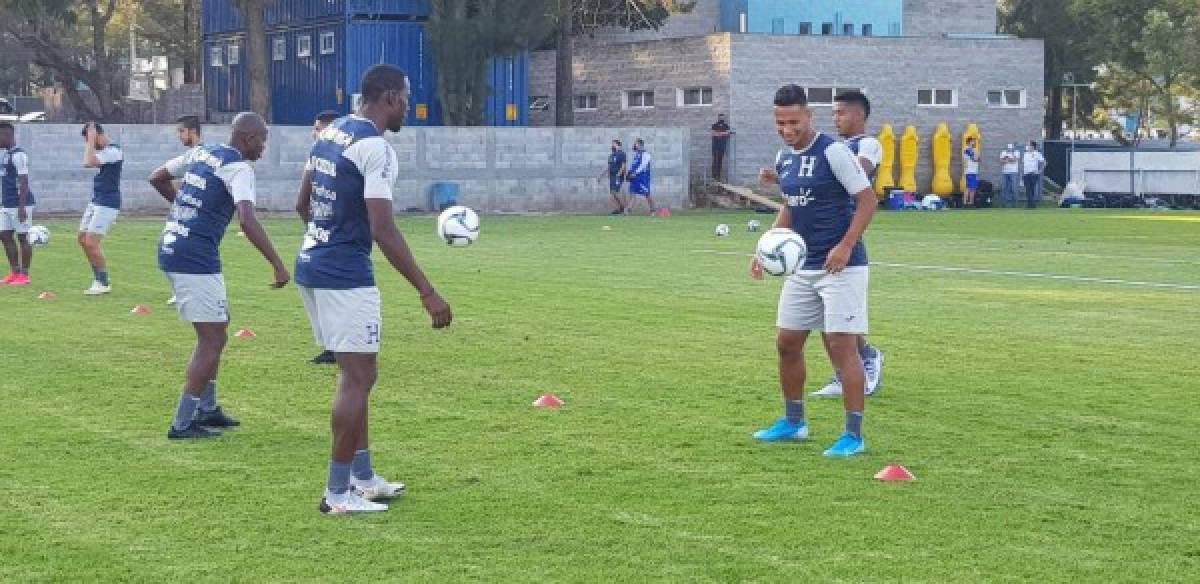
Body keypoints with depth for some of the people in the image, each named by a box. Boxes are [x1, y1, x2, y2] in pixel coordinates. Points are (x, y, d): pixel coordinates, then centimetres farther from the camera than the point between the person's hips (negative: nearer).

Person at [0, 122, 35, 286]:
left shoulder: (18, 155, -15)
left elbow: (24, 182, -18)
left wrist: (21, 207, -22)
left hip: (20, 204, -9)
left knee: (23, 237, -2)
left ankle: (24, 275, 4)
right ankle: (15, 272, 17)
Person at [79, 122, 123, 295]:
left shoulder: (113, 152, -18)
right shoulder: (103, 151, 12)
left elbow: (88, 163, -27)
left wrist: (91, 140, -20)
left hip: (107, 204, -10)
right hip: (96, 202, 10)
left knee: (91, 242, -12)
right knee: (83, 239, 11)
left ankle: (104, 283, -2)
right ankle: (99, 279, 18)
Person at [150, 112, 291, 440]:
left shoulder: (200, 154, 14)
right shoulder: (238, 167, -11)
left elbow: (158, 179, 27)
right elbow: (247, 222, -25)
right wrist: (278, 265, -24)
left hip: (170, 251, 9)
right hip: (196, 260, -9)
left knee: (215, 330, 22)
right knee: (213, 339, -2)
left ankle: (207, 409, 27)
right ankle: (183, 423, -3)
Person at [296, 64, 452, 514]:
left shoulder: (330, 134, 11)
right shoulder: (375, 147, -16)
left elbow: (305, 200, 22)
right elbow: (383, 231, -22)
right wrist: (427, 293, -21)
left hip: (311, 266, 9)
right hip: (346, 277, -9)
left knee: (357, 374, 18)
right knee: (358, 378, -2)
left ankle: (362, 477, 25)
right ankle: (338, 494, 1)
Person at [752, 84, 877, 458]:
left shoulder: (833, 152, -14)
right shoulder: (784, 158, 9)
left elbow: (868, 201, -13)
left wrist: (845, 247, -22)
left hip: (841, 266, -8)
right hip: (802, 267, 8)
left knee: (842, 345, -8)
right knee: (787, 343, 11)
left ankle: (854, 435, -3)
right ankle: (794, 422, 28)